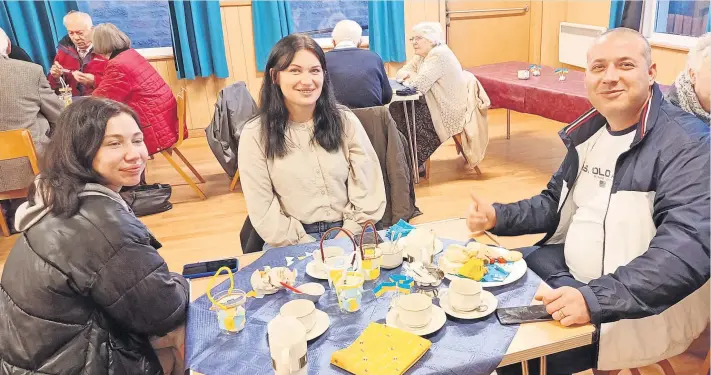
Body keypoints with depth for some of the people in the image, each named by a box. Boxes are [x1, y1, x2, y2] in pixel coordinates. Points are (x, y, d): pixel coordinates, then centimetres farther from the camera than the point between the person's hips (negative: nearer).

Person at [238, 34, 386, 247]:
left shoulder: (345, 121, 2)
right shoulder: (255, 135, -3)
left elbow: (368, 188, 0)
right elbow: (263, 210, -5)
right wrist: (307, 249, -13)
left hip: (350, 236, 2)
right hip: (294, 247, -1)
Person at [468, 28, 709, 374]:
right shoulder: (589, 130, 5)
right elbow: (556, 204, 14)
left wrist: (597, 299, -40)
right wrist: (498, 217, -4)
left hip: (639, 304, -7)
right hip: (568, 267, 8)